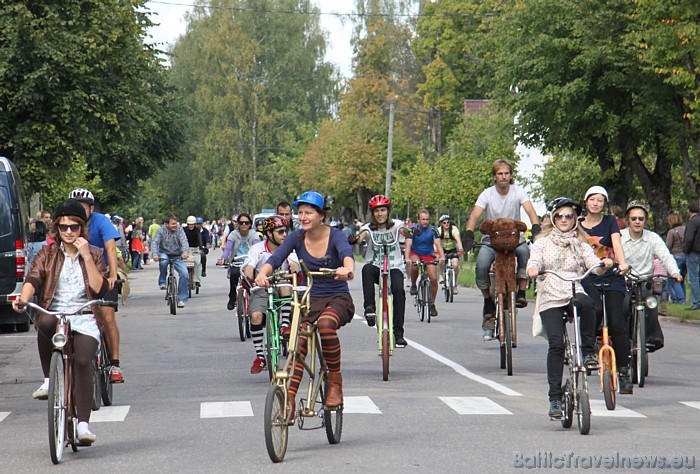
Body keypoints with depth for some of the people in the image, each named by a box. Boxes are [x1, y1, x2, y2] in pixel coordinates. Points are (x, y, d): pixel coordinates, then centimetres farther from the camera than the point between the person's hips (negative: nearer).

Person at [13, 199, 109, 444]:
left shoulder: (94, 254, 11)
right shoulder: (47, 254, 13)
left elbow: (100, 290, -3)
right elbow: (33, 279, -5)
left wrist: (86, 257, -8)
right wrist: (23, 298, -26)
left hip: (84, 318, -1)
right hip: (54, 313, 1)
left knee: (83, 361, -26)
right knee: (45, 323, -38)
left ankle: (83, 424, -25)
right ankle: (48, 379, -19)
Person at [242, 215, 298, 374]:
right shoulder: (257, 249, -6)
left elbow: (294, 265, -17)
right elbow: (249, 267, -20)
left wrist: (295, 273, -41)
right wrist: (248, 278, -42)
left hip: (281, 290, 1)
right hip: (261, 291, -1)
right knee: (256, 316, -27)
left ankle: (285, 325, -28)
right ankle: (260, 356, -12)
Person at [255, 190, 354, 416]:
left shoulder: (334, 236, -10)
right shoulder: (296, 237, -2)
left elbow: (346, 253, -32)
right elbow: (276, 258, -16)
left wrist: (347, 269, -56)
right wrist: (262, 273, -39)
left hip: (338, 298, -3)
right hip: (309, 298, 3)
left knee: (325, 324, -35)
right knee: (297, 346, -18)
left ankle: (335, 381, -16)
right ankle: (289, 400, -18)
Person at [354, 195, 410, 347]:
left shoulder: (395, 225, 2)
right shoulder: (369, 227, 3)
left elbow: (403, 230, -20)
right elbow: (364, 233, -20)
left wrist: (407, 232, -45)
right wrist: (359, 237, -44)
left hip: (394, 267, 0)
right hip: (375, 267, 0)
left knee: (399, 290, -27)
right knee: (367, 269, -35)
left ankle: (398, 333, -20)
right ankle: (369, 307, -35)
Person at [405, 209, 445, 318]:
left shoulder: (433, 230, -9)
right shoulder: (413, 229, -13)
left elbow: (438, 244, -20)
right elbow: (408, 244, -24)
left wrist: (442, 256, -38)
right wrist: (407, 258, -41)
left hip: (428, 255, 2)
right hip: (415, 254, -2)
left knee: (434, 279, -13)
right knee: (415, 265, -37)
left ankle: (432, 304, 3)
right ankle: (413, 285, -10)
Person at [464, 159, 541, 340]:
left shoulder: (518, 192, -6)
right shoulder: (487, 194, -8)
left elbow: (530, 211, -19)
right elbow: (475, 216, -19)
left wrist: (536, 230, -39)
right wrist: (468, 235, -37)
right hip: (491, 238, 0)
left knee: (525, 252, -34)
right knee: (481, 265, -27)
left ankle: (521, 293, -21)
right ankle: (488, 303, -5)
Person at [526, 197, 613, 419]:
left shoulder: (580, 244, 16)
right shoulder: (543, 241, 15)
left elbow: (594, 265, 2)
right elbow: (534, 262, -1)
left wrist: (603, 265, -21)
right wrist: (533, 270, -25)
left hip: (575, 294, 1)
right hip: (551, 300, 0)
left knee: (586, 302, -37)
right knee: (556, 345, -15)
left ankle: (588, 351, -19)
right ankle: (555, 398, -10)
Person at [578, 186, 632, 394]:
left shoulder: (610, 221, 7)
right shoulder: (578, 226, 10)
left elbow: (616, 242, -9)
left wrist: (622, 262, -29)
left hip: (612, 277, 0)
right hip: (588, 278, 0)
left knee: (616, 323, -10)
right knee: (595, 310, -30)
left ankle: (624, 371, -1)